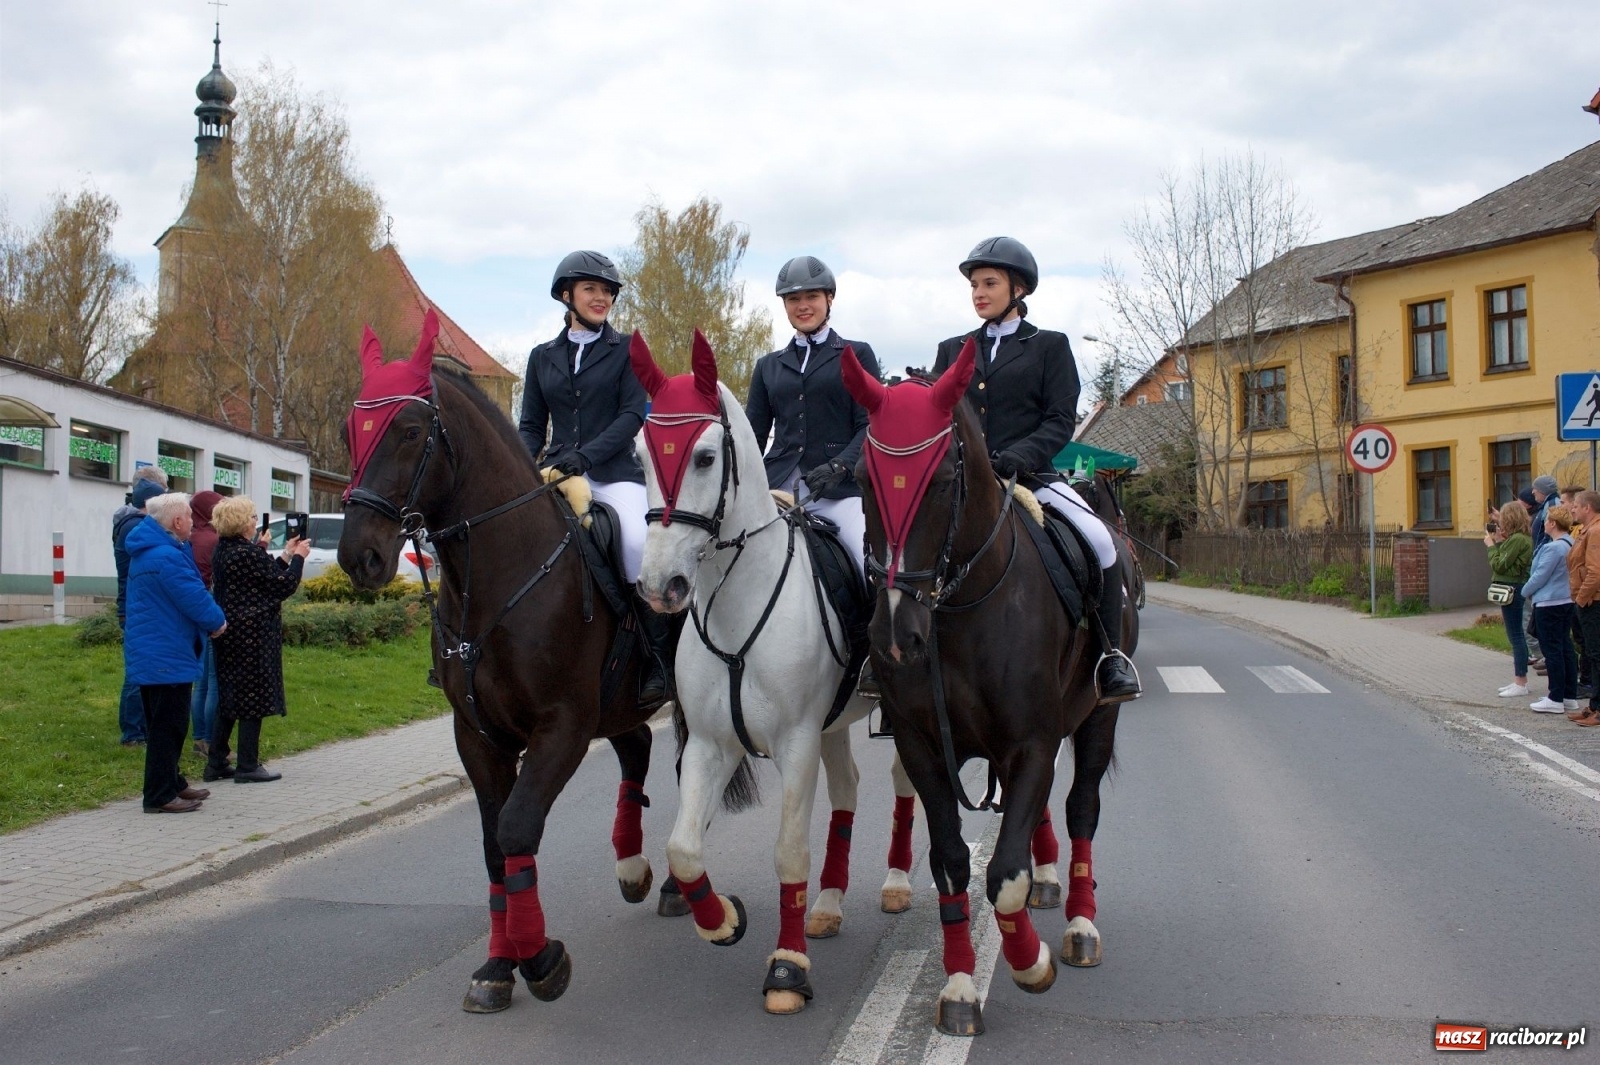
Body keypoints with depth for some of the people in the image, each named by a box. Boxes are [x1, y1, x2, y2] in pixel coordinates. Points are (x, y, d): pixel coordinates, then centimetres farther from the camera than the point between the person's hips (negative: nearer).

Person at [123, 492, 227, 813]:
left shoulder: (146, 551, 14)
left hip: (149, 653, 11)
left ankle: (171, 784, 28)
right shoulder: (168, 557, -22)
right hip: (166, 656, -11)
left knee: (165, 724, 18)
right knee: (168, 725, -5)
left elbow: (193, 591, 17)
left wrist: (210, 620, 6)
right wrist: (217, 622, -3)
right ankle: (161, 795, -1)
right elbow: (195, 599, -21)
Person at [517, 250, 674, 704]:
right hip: (556, 475, 4)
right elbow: (531, 425, 16)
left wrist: (585, 455, -17)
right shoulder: (542, 356, 17)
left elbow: (633, 415, -4)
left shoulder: (626, 351, 7)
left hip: (615, 474, -4)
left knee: (638, 542, -30)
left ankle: (661, 657, -20)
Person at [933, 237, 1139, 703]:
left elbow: (1061, 420, 0)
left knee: (1100, 542, -24)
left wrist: (1021, 454, -19)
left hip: (1030, 474, -3)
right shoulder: (952, 350, 19)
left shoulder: (1049, 346, 10)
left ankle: (1110, 655, -7)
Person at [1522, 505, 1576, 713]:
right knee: (1565, 649, 13)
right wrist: (1534, 594, 15)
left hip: (1549, 604, -9)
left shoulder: (1553, 548, -21)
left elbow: (1540, 576, -17)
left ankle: (1556, 699, 1)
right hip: (1567, 602, 9)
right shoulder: (1570, 545, 7)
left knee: (1552, 651, -3)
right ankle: (1570, 696, 18)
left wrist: (1526, 592, 2)